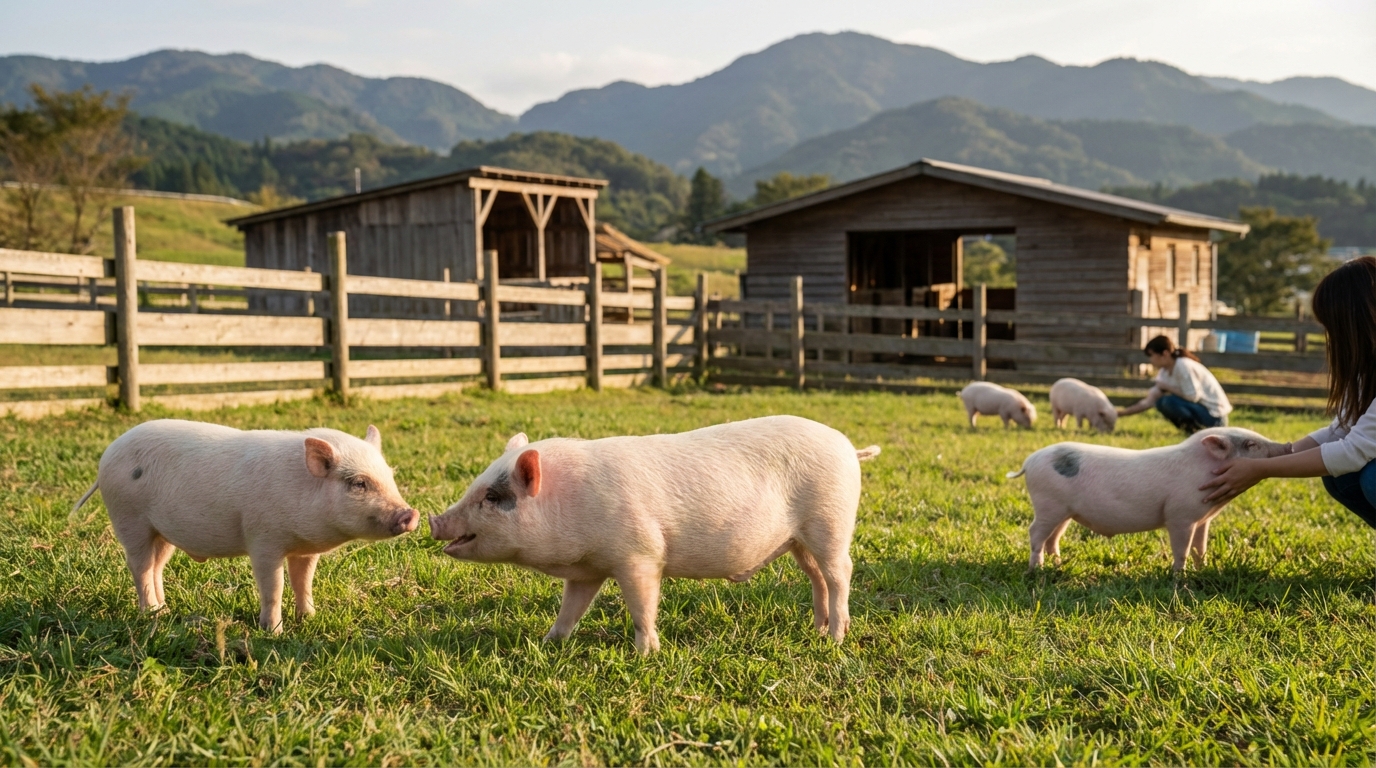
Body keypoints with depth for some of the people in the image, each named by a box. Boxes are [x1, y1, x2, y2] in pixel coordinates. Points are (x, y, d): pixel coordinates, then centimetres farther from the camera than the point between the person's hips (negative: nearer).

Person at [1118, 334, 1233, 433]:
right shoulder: (1165, 372, 6)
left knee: (1169, 401, -25)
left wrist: (1168, 387, -12)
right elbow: (1148, 401, 3)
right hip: (1199, 409, 9)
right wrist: (1122, 412, -6)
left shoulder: (1183, 365, -19)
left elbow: (1192, 396, -24)